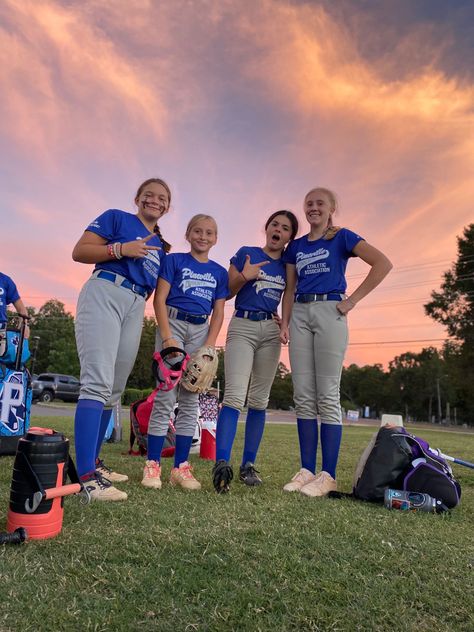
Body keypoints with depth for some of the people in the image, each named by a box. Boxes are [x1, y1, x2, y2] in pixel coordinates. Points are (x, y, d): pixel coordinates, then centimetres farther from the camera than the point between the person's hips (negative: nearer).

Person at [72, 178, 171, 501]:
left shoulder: (160, 245, 25)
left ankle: (93, 461, 19)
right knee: (98, 383, -19)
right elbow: (79, 251, -1)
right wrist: (121, 249, -12)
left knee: (114, 390, 8)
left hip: (136, 308, 7)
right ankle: (86, 476, -21)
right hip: (104, 294, -7)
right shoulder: (116, 218, 9)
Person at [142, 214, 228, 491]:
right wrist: (168, 338, -13)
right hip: (173, 323, -3)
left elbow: (218, 313, 9)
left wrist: (209, 345, -5)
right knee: (166, 397, -8)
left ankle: (181, 467, 11)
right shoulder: (174, 260, 4)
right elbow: (159, 299, -3)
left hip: (201, 330, 4)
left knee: (190, 400, 4)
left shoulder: (220, 272, 12)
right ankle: (153, 465, 1)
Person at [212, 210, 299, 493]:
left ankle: (249, 464, 12)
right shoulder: (245, 253, 3)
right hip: (242, 326, -4)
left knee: (259, 401, 5)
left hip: (271, 331, 4)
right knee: (235, 396, -17)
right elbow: (227, 293, 2)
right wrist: (244, 277, -15)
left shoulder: (287, 265, 12)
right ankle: (222, 464, -22)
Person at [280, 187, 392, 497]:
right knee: (303, 396, 2)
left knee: (327, 395, -6)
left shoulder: (342, 237, 4)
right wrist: (285, 322, 6)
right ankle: (307, 470, 9)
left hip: (329, 311, -5)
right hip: (300, 314, 5)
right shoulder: (296, 246, 18)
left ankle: (328, 475, 0)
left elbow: (383, 263, -6)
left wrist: (352, 300, -9)